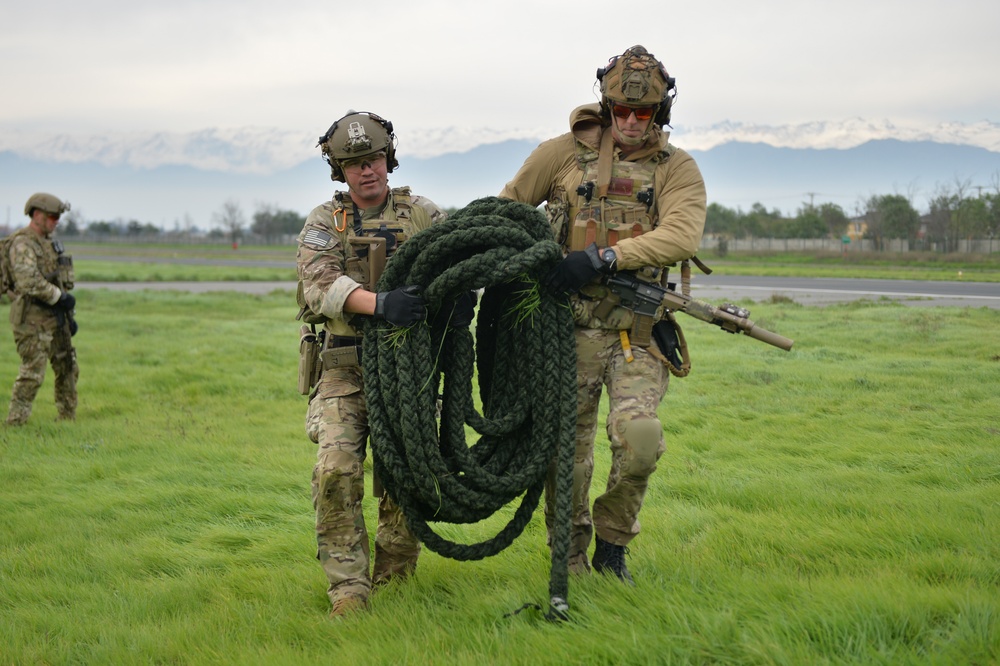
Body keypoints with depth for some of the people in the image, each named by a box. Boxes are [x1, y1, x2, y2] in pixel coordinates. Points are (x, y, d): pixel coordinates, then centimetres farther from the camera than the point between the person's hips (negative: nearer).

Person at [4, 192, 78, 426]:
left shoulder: (49, 242, 15)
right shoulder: (22, 244, -15)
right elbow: (29, 281, -29)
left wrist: (68, 314, 18)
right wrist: (61, 297, -21)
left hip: (54, 316, 9)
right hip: (32, 317, -9)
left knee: (67, 368, 13)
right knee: (32, 373, -9)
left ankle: (68, 420, 22)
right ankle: (14, 423, -2)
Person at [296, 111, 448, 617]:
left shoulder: (422, 215, 8)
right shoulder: (325, 222, 4)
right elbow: (319, 283, -14)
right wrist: (379, 303, -33)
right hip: (345, 370, -1)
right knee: (336, 470, -19)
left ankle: (393, 583, 13)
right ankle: (348, 590, -11)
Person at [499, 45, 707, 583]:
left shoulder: (677, 169, 4)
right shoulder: (565, 153, 5)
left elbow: (682, 235, -15)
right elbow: (507, 207, 18)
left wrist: (603, 258, -23)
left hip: (638, 330, -1)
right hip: (572, 322, 1)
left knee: (639, 437, -18)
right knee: (566, 446, 3)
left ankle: (612, 547, 6)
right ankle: (570, 554, 24)